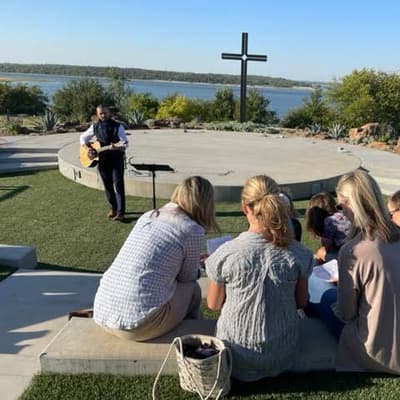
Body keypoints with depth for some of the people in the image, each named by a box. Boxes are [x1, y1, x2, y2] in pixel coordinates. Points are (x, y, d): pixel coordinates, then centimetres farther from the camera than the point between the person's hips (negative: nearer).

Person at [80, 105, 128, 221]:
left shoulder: (117, 126, -5)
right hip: (102, 160, 4)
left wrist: (121, 146, -33)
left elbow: (125, 142, -10)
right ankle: (113, 208, 27)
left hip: (116, 159, -4)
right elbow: (83, 137, 16)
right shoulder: (95, 126, 6)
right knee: (108, 186, 11)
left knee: (118, 185, -9)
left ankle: (120, 212, -7)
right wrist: (88, 148, -1)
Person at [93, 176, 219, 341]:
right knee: (192, 288, 18)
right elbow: (188, 277, 7)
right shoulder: (192, 230, -7)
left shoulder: (147, 216, 12)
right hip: (138, 324, -7)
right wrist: (195, 265, 28)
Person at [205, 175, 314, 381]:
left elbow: (213, 304, -6)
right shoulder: (297, 254, -16)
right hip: (281, 356, 2)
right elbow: (301, 302, -2)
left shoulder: (226, 253, -21)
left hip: (238, 358, -2)